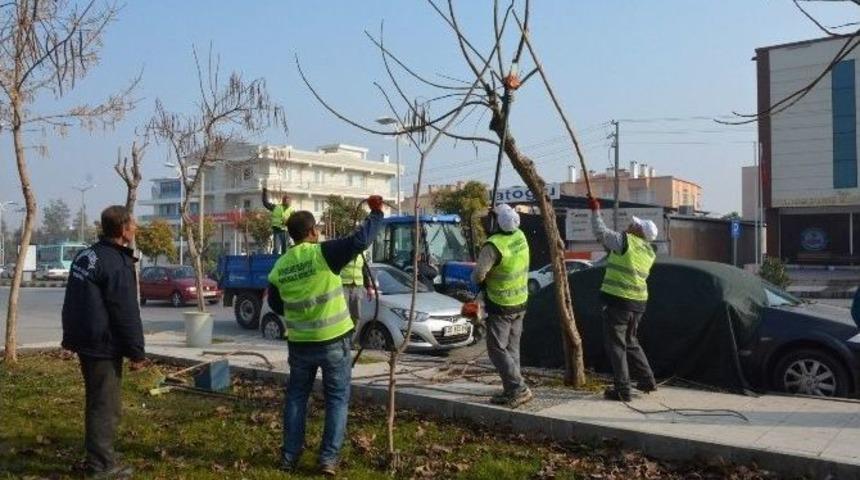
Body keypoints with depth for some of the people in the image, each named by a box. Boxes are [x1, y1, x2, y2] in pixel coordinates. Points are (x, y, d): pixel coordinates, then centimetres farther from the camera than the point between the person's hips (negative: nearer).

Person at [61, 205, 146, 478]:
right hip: (104, 345, -10)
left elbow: (74, 304, 19)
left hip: (85, 340, 10)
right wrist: (137, 352, -14)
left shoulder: (85, 256, 10)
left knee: (96, 401, 19)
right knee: (106, 405, -2)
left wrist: (73, 336, 26)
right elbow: (127, 314, -20)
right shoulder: (117, 264, -20)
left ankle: (95, 456, 30)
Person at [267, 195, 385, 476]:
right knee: (337, 399, 8)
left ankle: (289, 456, 21)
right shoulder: (322, 253, -16)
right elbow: (360, 241, -24)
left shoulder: (279, 267, -1)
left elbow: (276, 305, 13)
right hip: (334, 340, -4)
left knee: (296, 397, 18)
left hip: (300, 343, 4)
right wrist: (376, 212, -11)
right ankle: (329, 459, 7)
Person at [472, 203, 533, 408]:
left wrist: (477, 279, -4)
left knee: (497, 349, 1)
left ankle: (519, 388, -6)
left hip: (501, 306, -7)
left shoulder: (494, 245, -25)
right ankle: (510, 391, 20)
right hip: (521, 301, 7)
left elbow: (478, 275, -25)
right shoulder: (520, 236, -3)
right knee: (512, 348, 14)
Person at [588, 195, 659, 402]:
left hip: (619, 300, -8)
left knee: (615, 344, 1)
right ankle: (647, 381, 27)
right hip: (639, 302, 8)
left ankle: (622, 390, 1)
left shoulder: (625, 241, -11)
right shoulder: (649, 252, 11)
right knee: (630, 341, 24)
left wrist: (595, 210, 10)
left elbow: (600, 232, -4)